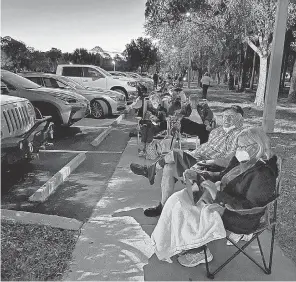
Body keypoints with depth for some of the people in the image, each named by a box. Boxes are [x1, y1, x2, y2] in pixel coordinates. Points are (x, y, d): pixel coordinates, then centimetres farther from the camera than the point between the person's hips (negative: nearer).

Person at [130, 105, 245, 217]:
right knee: (168, 168, -13)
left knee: (174, 155, -20)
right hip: (196, 158, 8)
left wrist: (207, 161, -23)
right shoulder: (217, 130, 20)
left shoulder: (238, 135, -7)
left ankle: (149, 169, 7)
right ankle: (163, 206, -3)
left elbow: (231, 161, -17)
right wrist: (190, 154, 11)